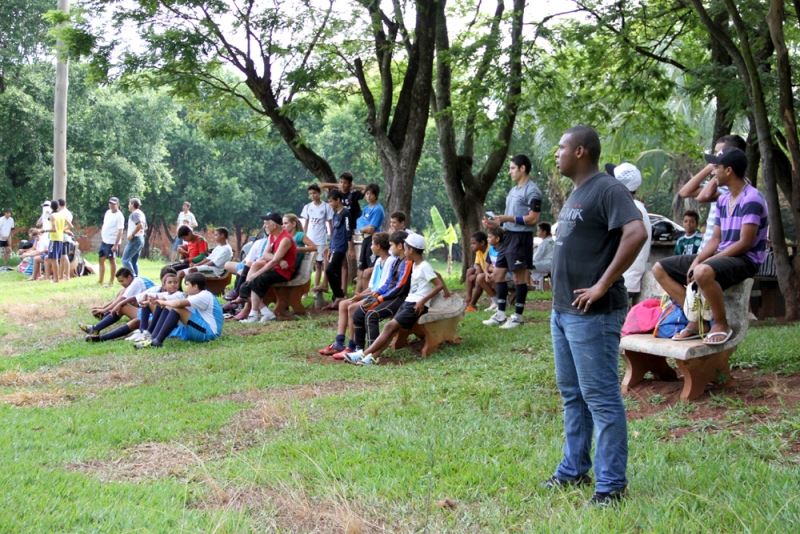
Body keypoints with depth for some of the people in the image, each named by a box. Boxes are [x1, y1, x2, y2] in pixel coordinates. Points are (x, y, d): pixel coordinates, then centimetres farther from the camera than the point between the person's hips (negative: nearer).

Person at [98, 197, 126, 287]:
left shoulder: (119, 216, -14)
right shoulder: (108, 212, 10)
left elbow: (120, 231, -18)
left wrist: (116, 244, -23)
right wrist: (102, 237, 15)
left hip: (112, 242, -8)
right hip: (104, 241, 8)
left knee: (112, 261, 0)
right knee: (101, 260, 10)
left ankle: (111, 282, 9)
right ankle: (100, 281, 17)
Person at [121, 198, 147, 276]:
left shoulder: (135, 213, -12)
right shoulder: (141, 213, 18)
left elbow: (140, 225, -28)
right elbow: (145, 227, 27)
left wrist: (132, 234, -21)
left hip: (134, 240, -10)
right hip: (141, 239, 10)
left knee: (125, 259, -10)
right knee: (134, 261, 13)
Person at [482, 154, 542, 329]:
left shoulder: (532, 191, -13)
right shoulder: (514, 190, 17)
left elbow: (533, 218, -18)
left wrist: (508, 218, -21)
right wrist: (496, 222, 6)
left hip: (521, 237, -10)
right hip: (508, 236, 10)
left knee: (519, 276, -3)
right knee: (498, 273, 10)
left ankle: (518, 316, 6)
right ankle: (500, 314, 16)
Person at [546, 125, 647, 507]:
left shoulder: (607, 189, -13)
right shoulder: (576, 193, 17)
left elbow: (636, 234, -26)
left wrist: (603, 285, -24)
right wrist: (560, 299, 16)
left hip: (592, 314, -10)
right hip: (563, 311, 10)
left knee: (600, 398, -4)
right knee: (572, 394, 16)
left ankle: (611, 484, 3)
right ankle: (574, 470, 27)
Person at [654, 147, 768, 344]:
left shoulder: (752, 199, -14)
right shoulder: (723, 200, 14)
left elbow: (745, 243, -19)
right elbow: (716, 239, 13)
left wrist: (706, 261, -19)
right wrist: (697, 260, -6)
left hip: (745, 260, -9)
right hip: (721, 256, 10)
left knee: (703, 272, -42)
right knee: (660, 269, 3)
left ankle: (721, 324, -19)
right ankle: (697, 319, -4)